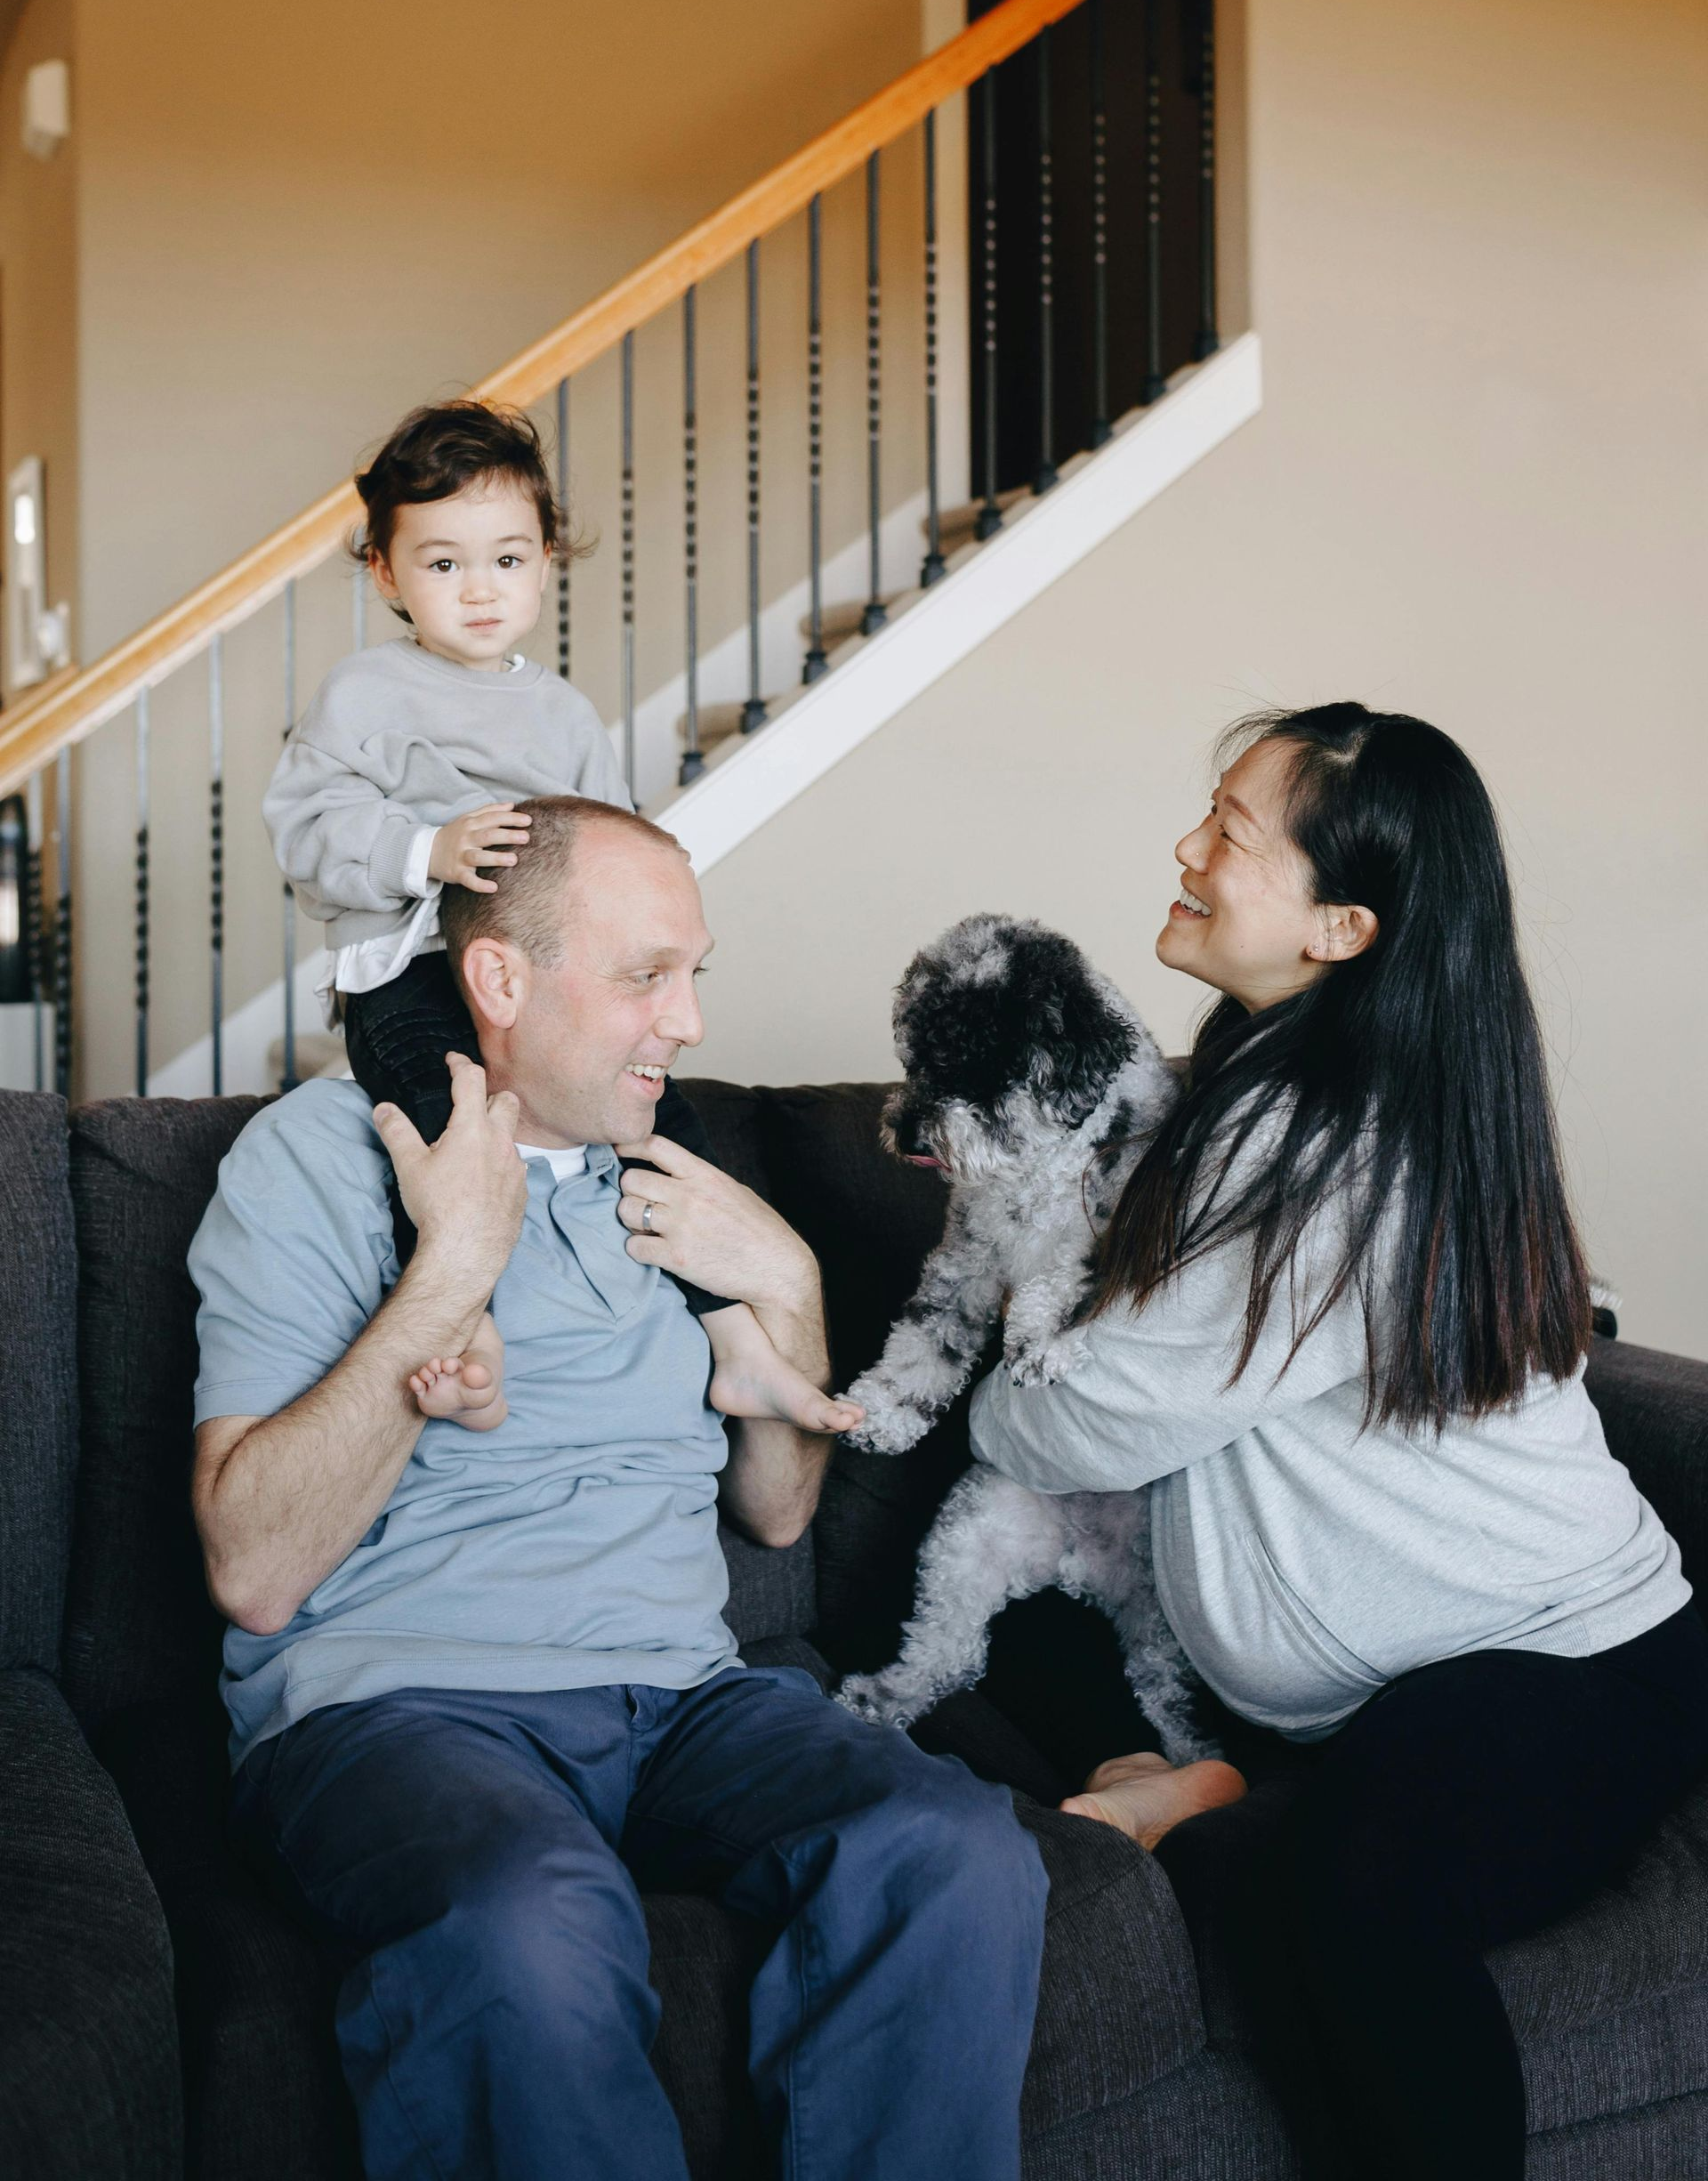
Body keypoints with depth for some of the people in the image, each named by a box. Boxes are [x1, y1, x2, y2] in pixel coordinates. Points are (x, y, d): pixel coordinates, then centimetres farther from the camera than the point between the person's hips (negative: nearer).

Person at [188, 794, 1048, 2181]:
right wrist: (456, 1262, -13)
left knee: (960, 1856, -26)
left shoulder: (673, 1176, 19)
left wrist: (786, 1281, 5)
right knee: (528, 1924, -38)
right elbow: (257, 1573, -10)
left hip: (679, 1694, 5)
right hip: (391, 1696, -4)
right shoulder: (322, 1152, 2)